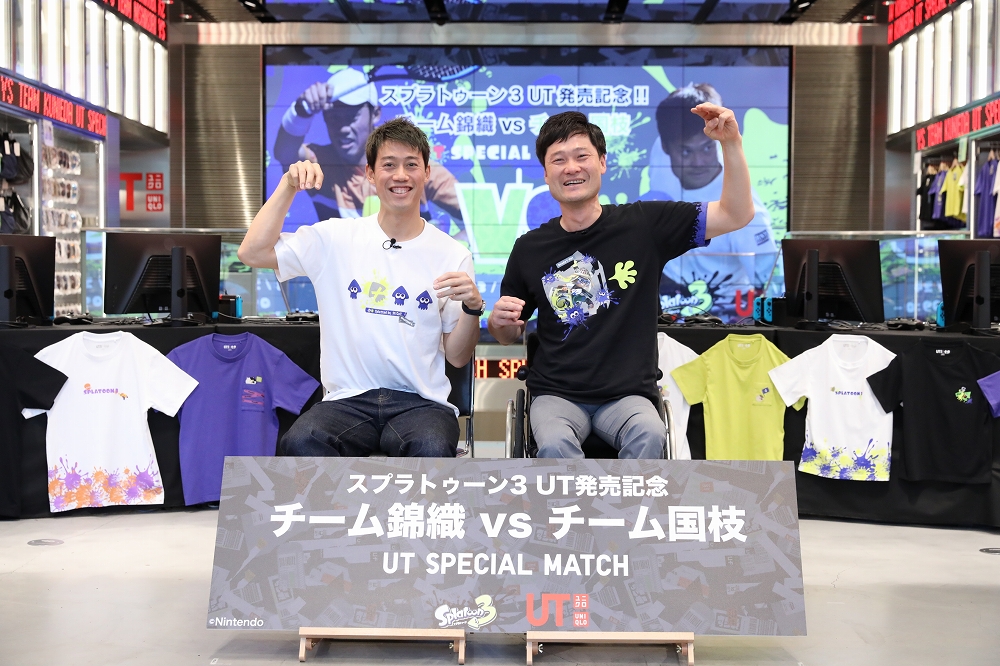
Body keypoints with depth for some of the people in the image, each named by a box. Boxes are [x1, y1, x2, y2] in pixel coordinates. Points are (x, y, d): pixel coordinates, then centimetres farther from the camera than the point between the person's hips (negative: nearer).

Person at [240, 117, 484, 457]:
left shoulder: (452, 255, 7)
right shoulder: (336, 238, 9)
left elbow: (458, 357, 7)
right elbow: (252, 253, 0)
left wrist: (473, 307, -12)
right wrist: (288, 186, -2)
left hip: (421, 401, -1)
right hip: (348, 400, 1)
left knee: (432, 448, -36)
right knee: (301, 441, -32)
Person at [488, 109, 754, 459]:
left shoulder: (643, 223, 2)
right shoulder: (530, 248, 5)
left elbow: (737, 215, 2)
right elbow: (508, 335, 17)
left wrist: (731, 143, -11)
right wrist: (499, 320, -7)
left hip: (628, 394, 0)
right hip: (556, 394, 1)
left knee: (649, 436, -33)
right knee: (555, 446, -32)